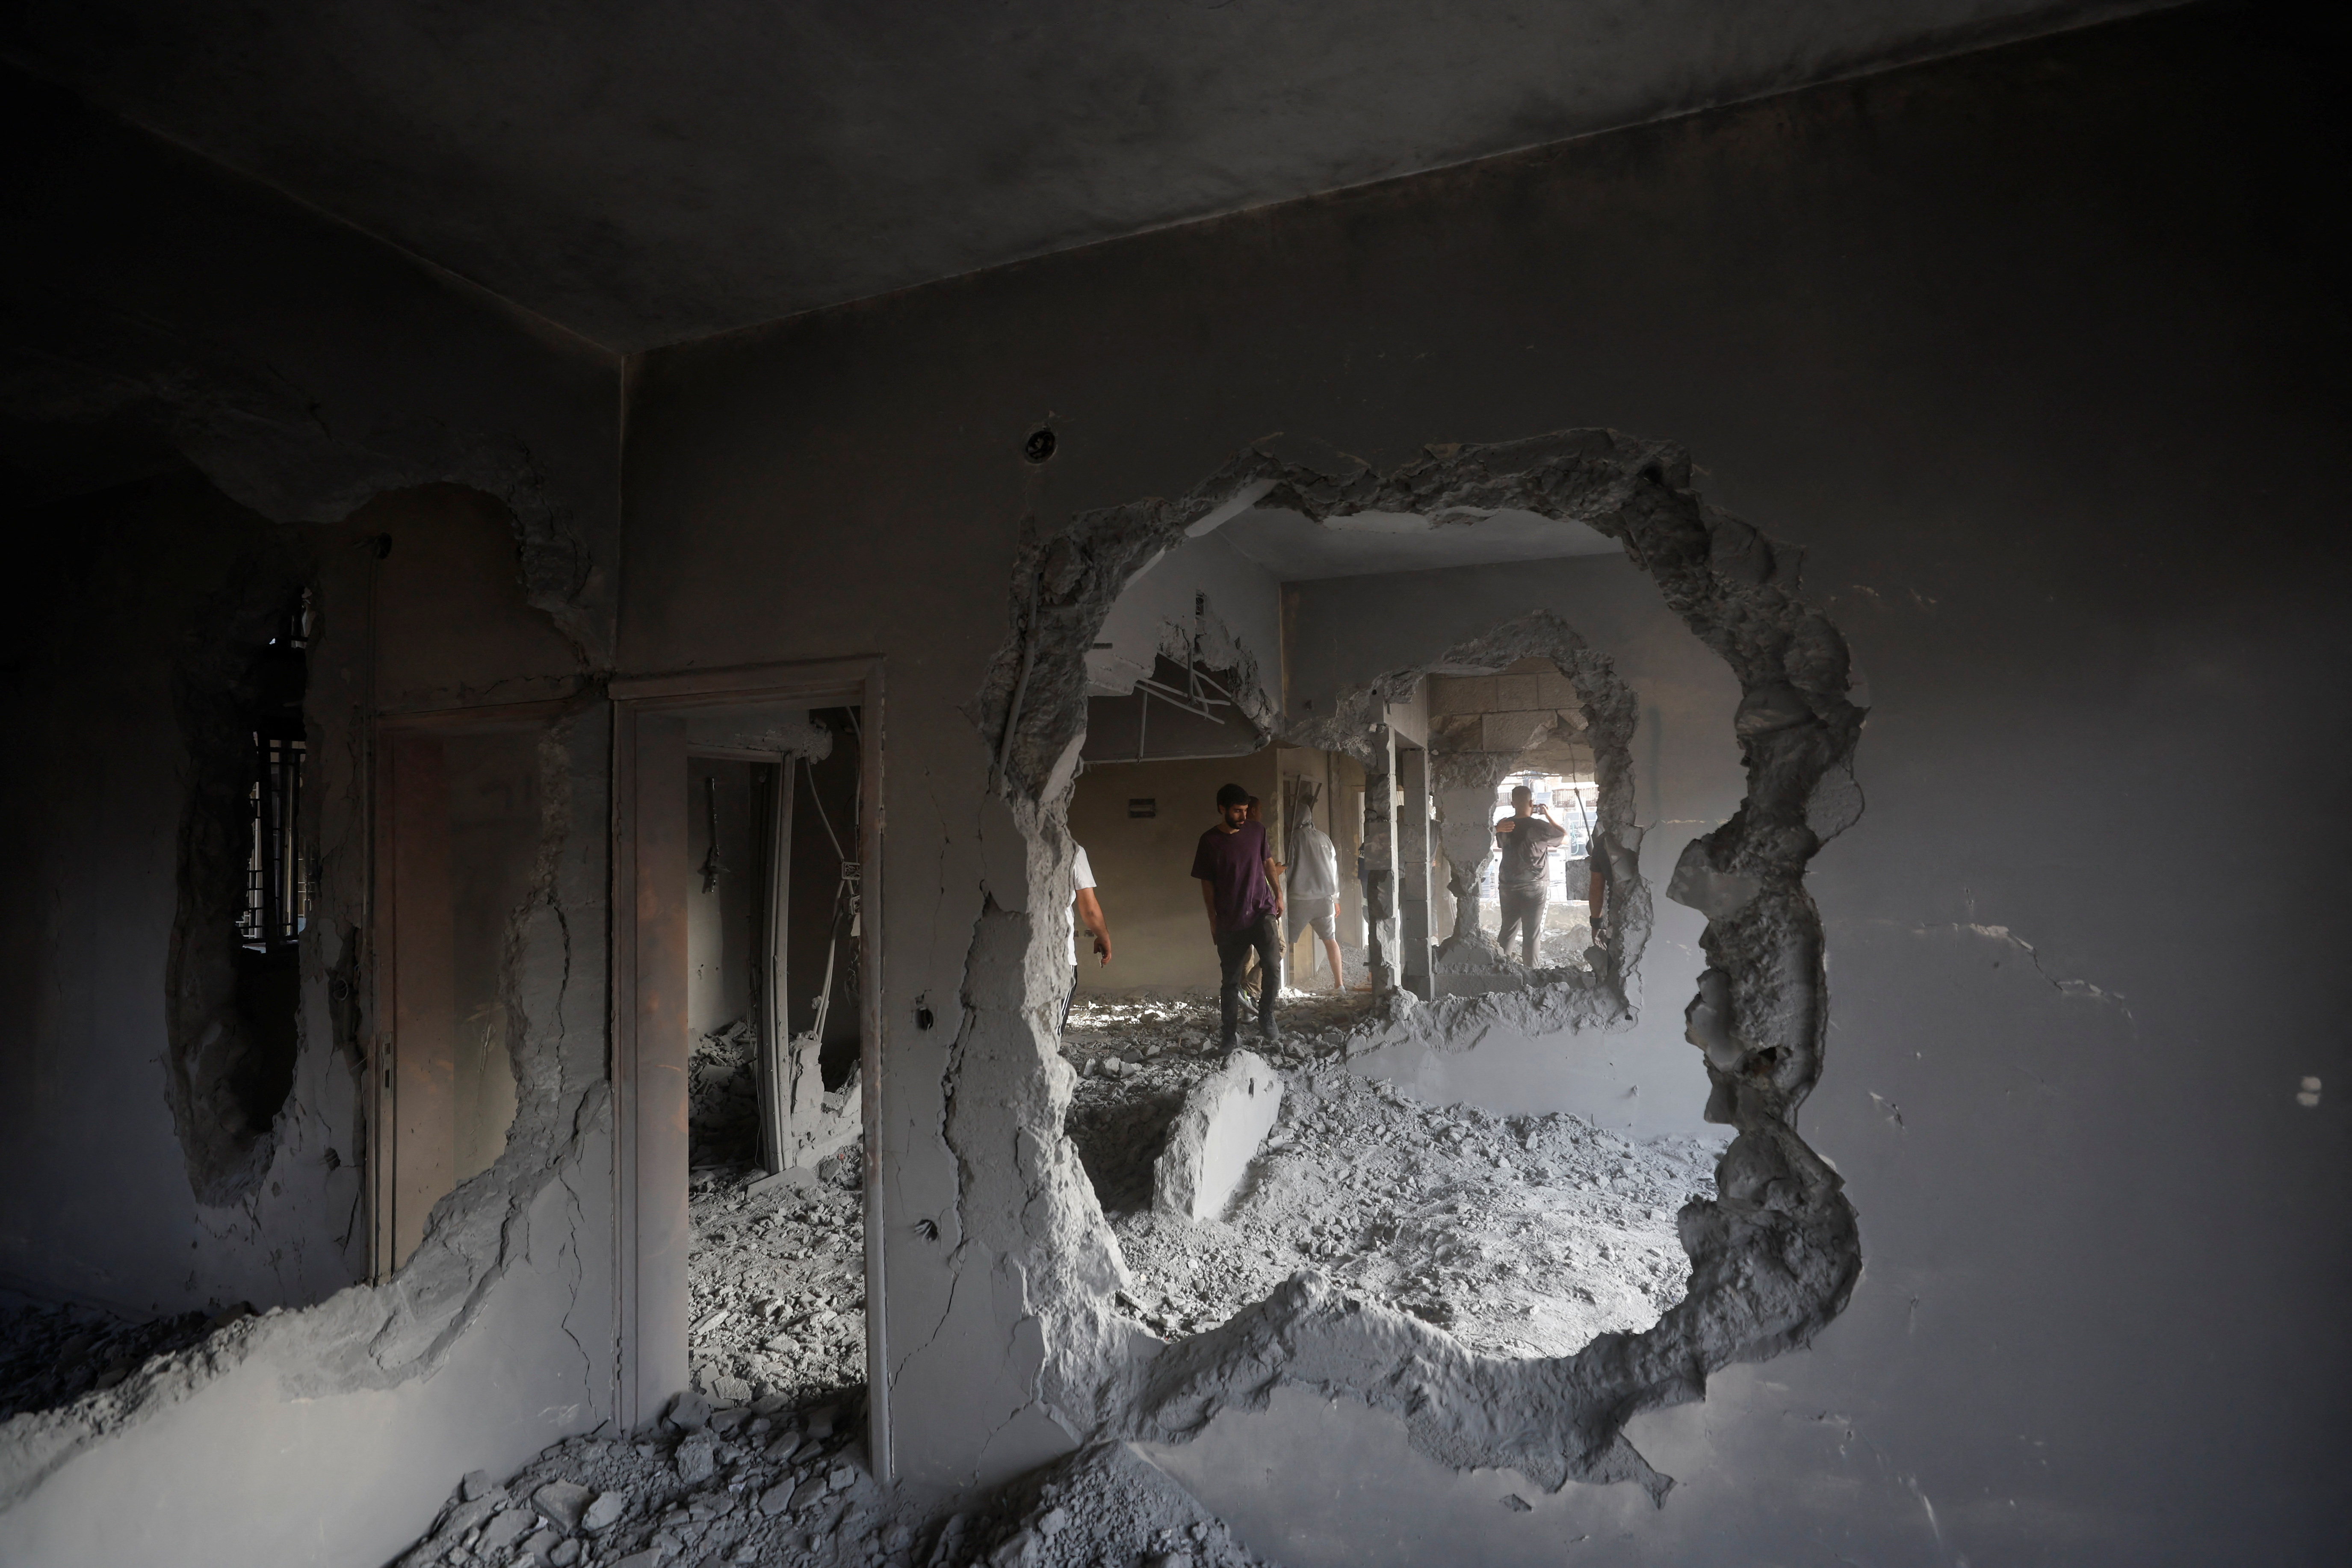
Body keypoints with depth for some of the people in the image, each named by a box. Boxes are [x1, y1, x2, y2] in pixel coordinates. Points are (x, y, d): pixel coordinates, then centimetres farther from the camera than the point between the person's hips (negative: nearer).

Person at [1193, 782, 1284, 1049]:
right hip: (1230, 920, -1)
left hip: (1262, 911, 1)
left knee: (1273, 966, -16)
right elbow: (1207, 883, 1)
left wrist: (1278, 895, 14)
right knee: (1230, 980, 5)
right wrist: (1213, 920, 2)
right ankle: (1232, 1033, 18)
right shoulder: (1210, 841, -4)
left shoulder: (1257, 831, 4)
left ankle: (1266, 1019, 5)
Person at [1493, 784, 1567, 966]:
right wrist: (1549, 816, 10)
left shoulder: (1504, 826, -3)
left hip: (1508, 887, 4)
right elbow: (1565, 835, 2)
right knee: (1532, 934, 4)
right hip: (1534, 888, -4)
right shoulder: (1539, 827, -14)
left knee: (1507, 930, 14)